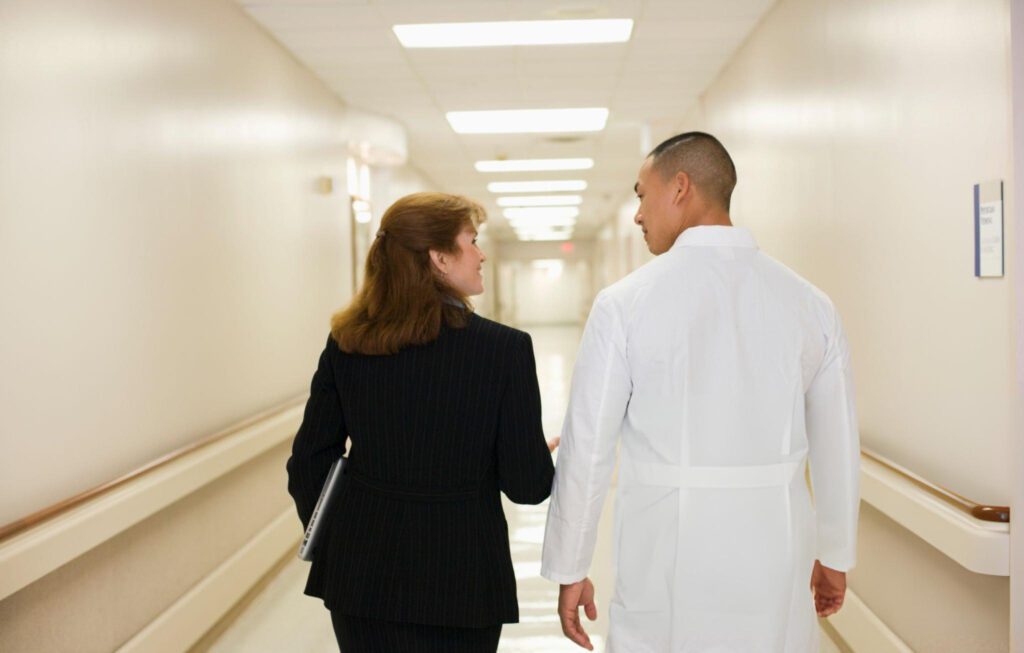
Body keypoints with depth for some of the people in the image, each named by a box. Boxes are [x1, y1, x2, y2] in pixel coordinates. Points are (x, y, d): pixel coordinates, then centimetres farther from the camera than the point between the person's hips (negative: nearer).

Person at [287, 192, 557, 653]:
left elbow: (308, 463, 2)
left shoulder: (346, 342, -4)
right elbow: (526, 485, -10)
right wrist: (548, 459, 13)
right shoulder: (505, 348, -14)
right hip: (458, 578, -3)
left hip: (361, 573, 3)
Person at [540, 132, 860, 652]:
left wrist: (570, 571, 5)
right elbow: (838, 450, 7)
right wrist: (834, 556, 21)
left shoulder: (624, 303, -8)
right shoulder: (810, 304, 1)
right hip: (777, 565, 3)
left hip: (667, 559, -2)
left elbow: (587, 451, -6)